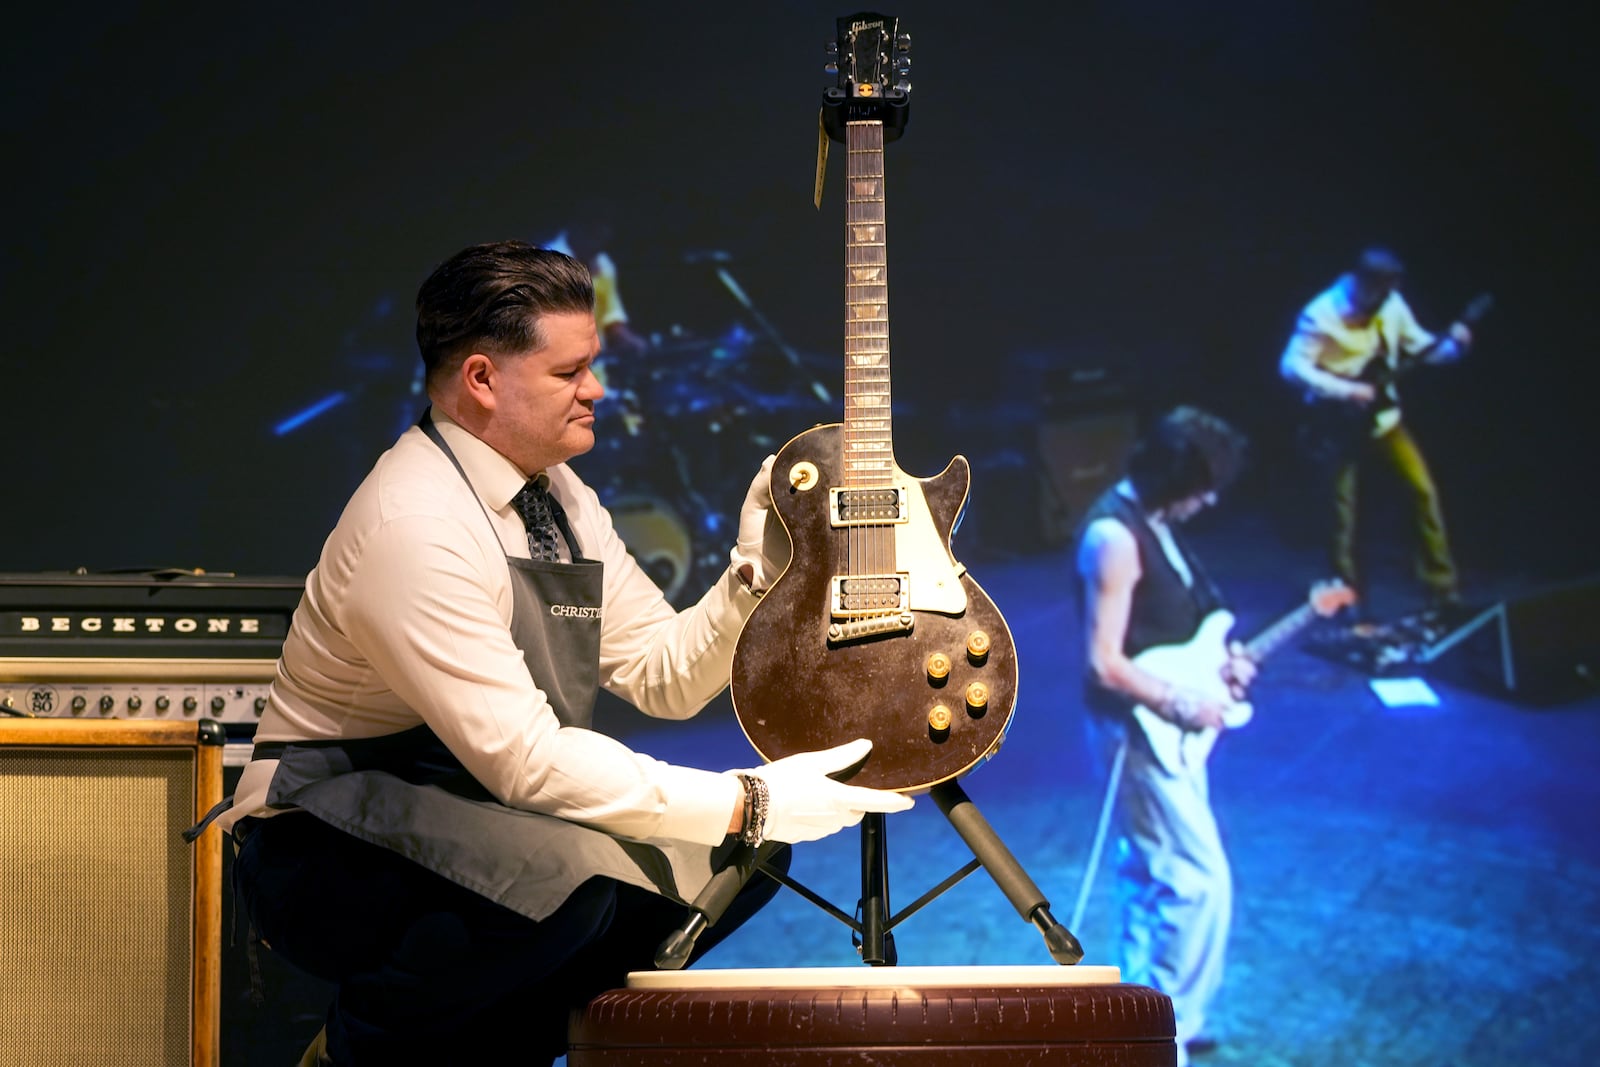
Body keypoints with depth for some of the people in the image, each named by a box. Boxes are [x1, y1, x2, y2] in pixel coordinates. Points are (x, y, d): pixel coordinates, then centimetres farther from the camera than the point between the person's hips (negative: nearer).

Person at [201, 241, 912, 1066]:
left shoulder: (561, 500, 6)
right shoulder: (415, 527, -23)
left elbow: (664, 677, 8)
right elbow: (527, 758, -27)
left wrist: (755, 570, -9)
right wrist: (747, 803, -26)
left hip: (482, 812, 9)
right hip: (328, 850, -9)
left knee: (738, 858, -1)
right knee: (573, 873, -35)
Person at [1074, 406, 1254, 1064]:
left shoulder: (1152, 521, 7)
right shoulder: (1114, 536, -23)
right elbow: (1104, 662, -24)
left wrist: (1215, 659, 6)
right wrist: (1182, 701, -19)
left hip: (1163, 727, 10)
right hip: (1140, 729, -10)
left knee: (1151, 873, 17)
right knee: (1200, 881, -7)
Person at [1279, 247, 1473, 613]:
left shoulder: (1391, 305, -1)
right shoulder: (1322, 315, -19)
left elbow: (1418, 345, 10)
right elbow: (1292, 366, -21)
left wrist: (1453, 343, -10)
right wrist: (1347, 391, -26)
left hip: (1382, 418, 5)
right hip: (1341, 424, -5)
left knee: (1423, 489, -2)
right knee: (1343, 510, 0)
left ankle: (1443, 589, 7)